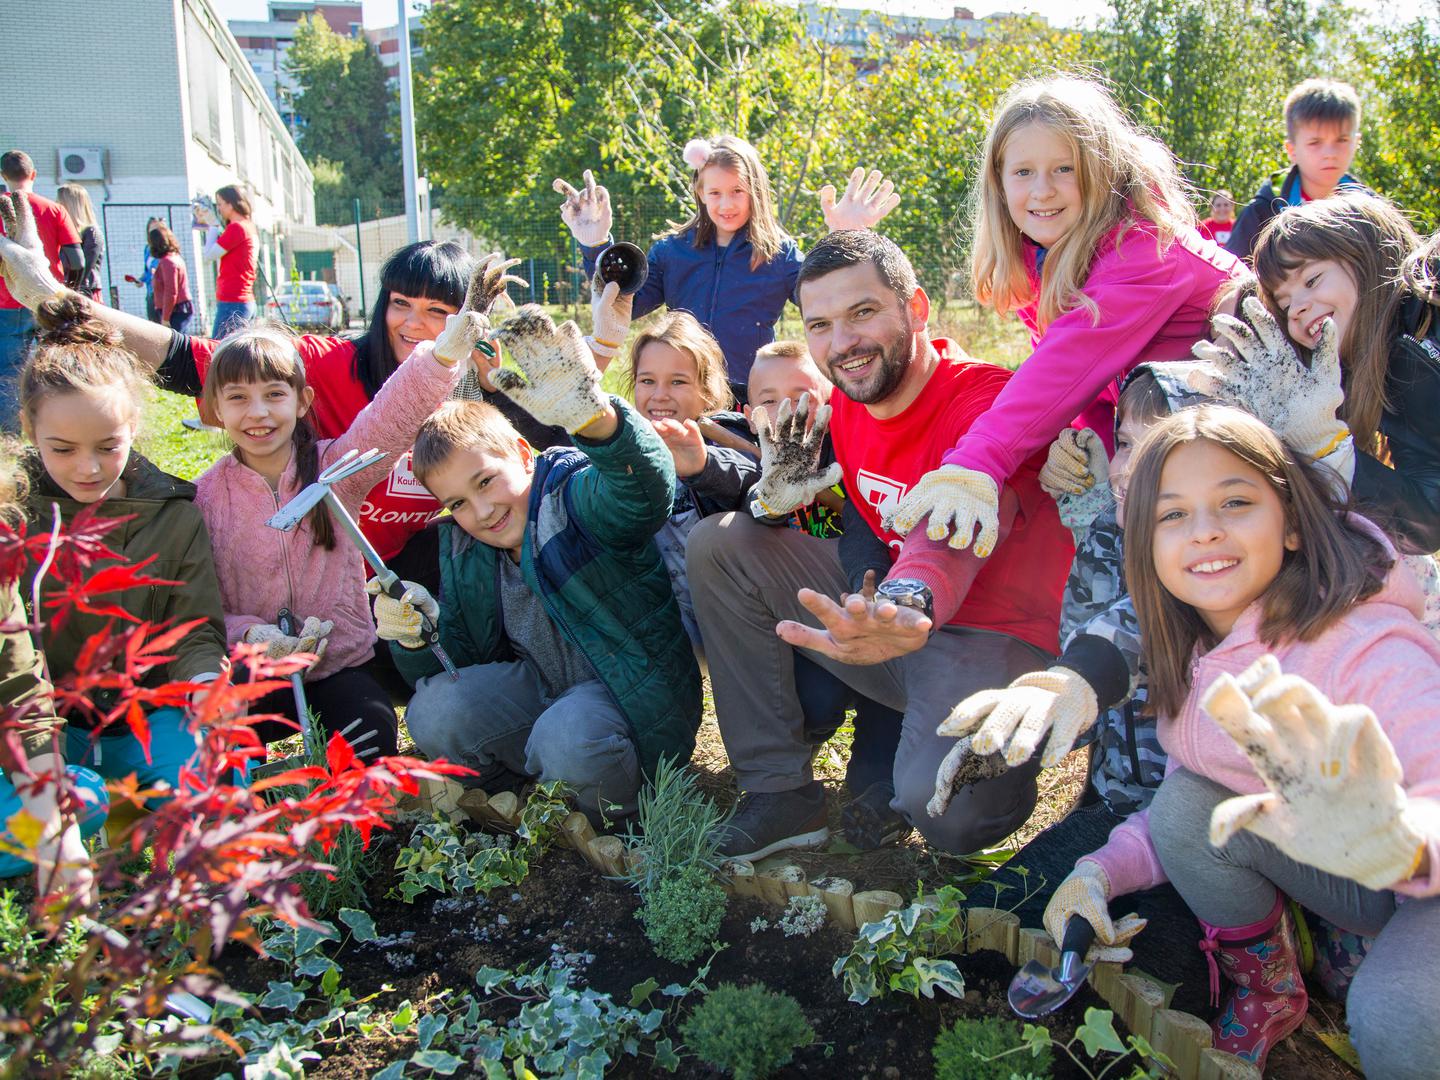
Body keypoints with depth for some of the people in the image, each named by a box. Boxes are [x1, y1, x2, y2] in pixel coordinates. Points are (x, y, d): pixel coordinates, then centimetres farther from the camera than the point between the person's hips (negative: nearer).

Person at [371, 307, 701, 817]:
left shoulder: (577, 496, -17)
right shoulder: (462, 546, 4)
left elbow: (646, 489, -43)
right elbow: (461, 654, 9)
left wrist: (595, 418, -64)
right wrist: (418, 637, -16)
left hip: (634, 694, -6)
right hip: (542, 687, 6)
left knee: (568, 740, -35)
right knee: (433, 714, -17)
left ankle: (620, 812, 0)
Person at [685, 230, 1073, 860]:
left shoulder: (987, 401, -21)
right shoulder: (845, 405, 2)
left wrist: (908, 603, -64)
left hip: (991, 634, -7)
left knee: (946, 808, -35)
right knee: (719, 543, -4)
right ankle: (780, 791, -2)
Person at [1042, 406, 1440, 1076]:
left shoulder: (1370, 649, -28)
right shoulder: (1192, 663, -5)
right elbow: (1181, 817, 1)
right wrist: (1104, 870, -17)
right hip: (1342, 877, 6)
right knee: (1185, 804, -17)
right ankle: (1265, 991, 9)